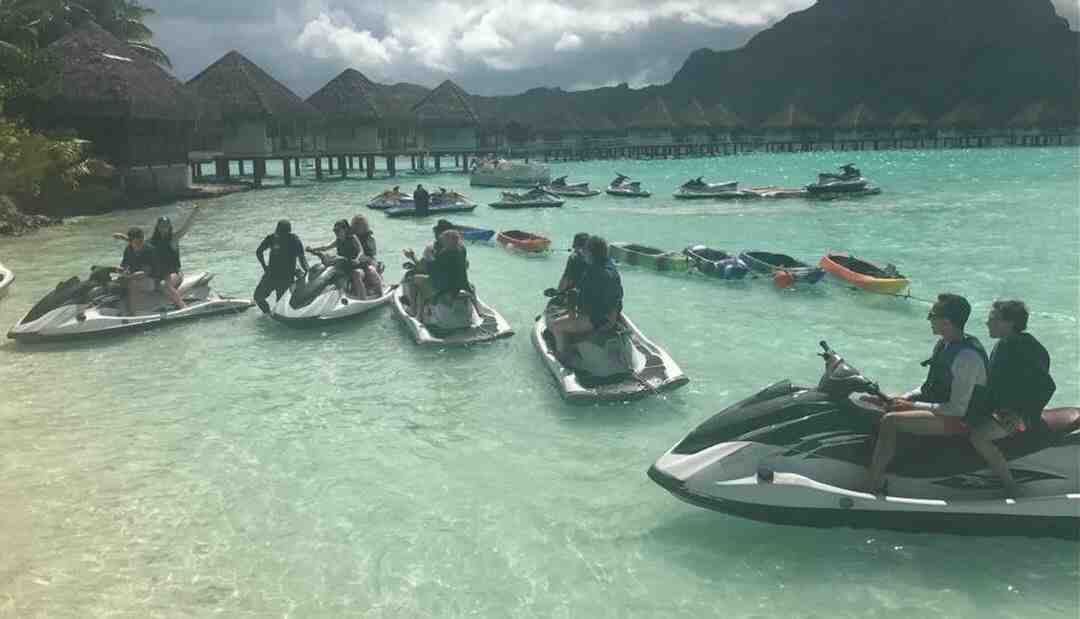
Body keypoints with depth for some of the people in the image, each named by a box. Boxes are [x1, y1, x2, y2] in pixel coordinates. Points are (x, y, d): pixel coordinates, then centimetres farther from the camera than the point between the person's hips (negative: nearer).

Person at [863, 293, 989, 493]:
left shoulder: (967, 357, -24)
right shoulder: (945, 344, 6)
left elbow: (957, 409, -24)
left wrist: (913, 405, -20)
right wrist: (906, 397, 1)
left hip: (960, 419, -10)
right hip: (938, 404, 10)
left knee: (890, 420, -28)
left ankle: (871, 488, -24)